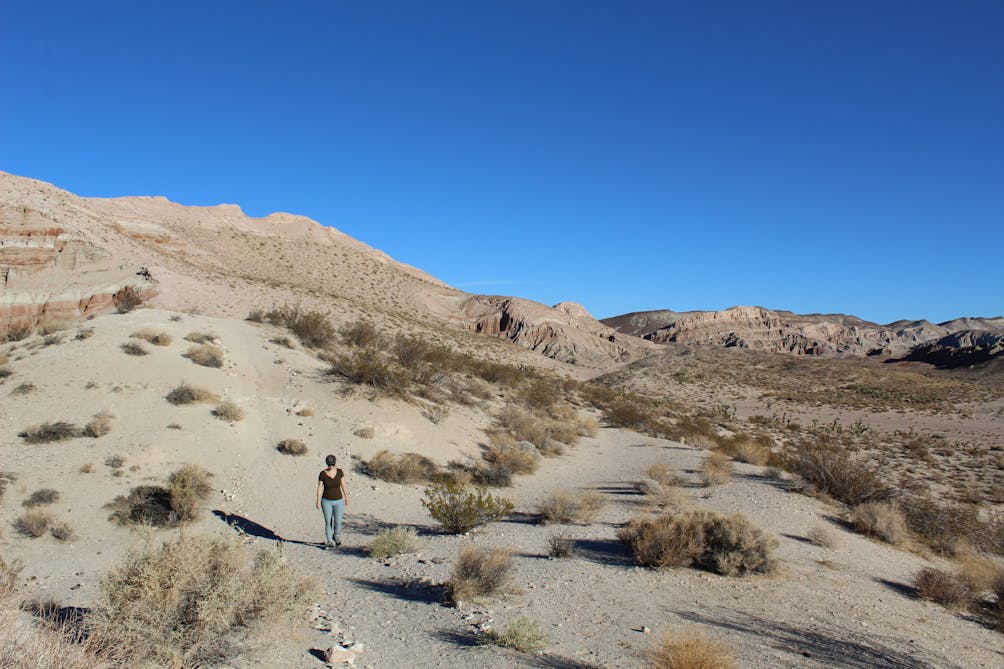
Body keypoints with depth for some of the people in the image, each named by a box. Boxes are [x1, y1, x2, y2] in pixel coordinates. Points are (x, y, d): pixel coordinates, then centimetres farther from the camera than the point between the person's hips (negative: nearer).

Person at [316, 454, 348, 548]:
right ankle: (330, 542, 13)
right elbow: (319, 488, -7)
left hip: (338, 501, 1)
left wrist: (346, 498, 3)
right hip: (327, 502, -1)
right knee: (328, 522, -2)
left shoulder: (340, 472, -7)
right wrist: (318, 502, -8)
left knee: (338, 522, -3)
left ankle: (337, 536, 27)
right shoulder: (322, 474, -12)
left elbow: (343, 485, 0)